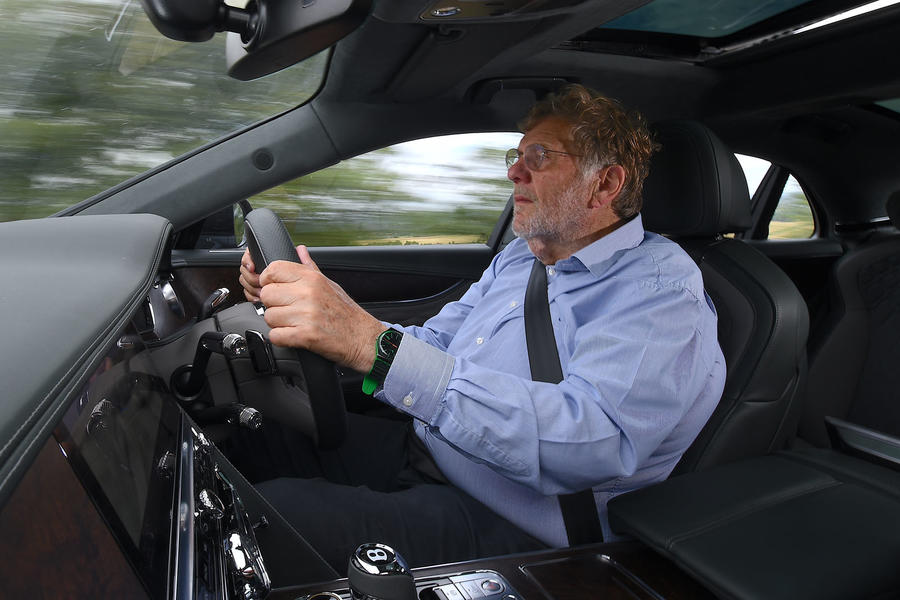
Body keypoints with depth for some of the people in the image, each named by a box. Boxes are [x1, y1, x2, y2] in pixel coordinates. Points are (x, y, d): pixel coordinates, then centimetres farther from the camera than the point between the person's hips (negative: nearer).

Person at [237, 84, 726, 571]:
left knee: (274, 514, -21)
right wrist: (326, 304, -1)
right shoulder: (518, 256, 11)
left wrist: (377, 346, -40)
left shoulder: (663, 289, -17)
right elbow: (433, 344, 17)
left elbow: (594, 442, -33)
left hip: (509, 527, -8)